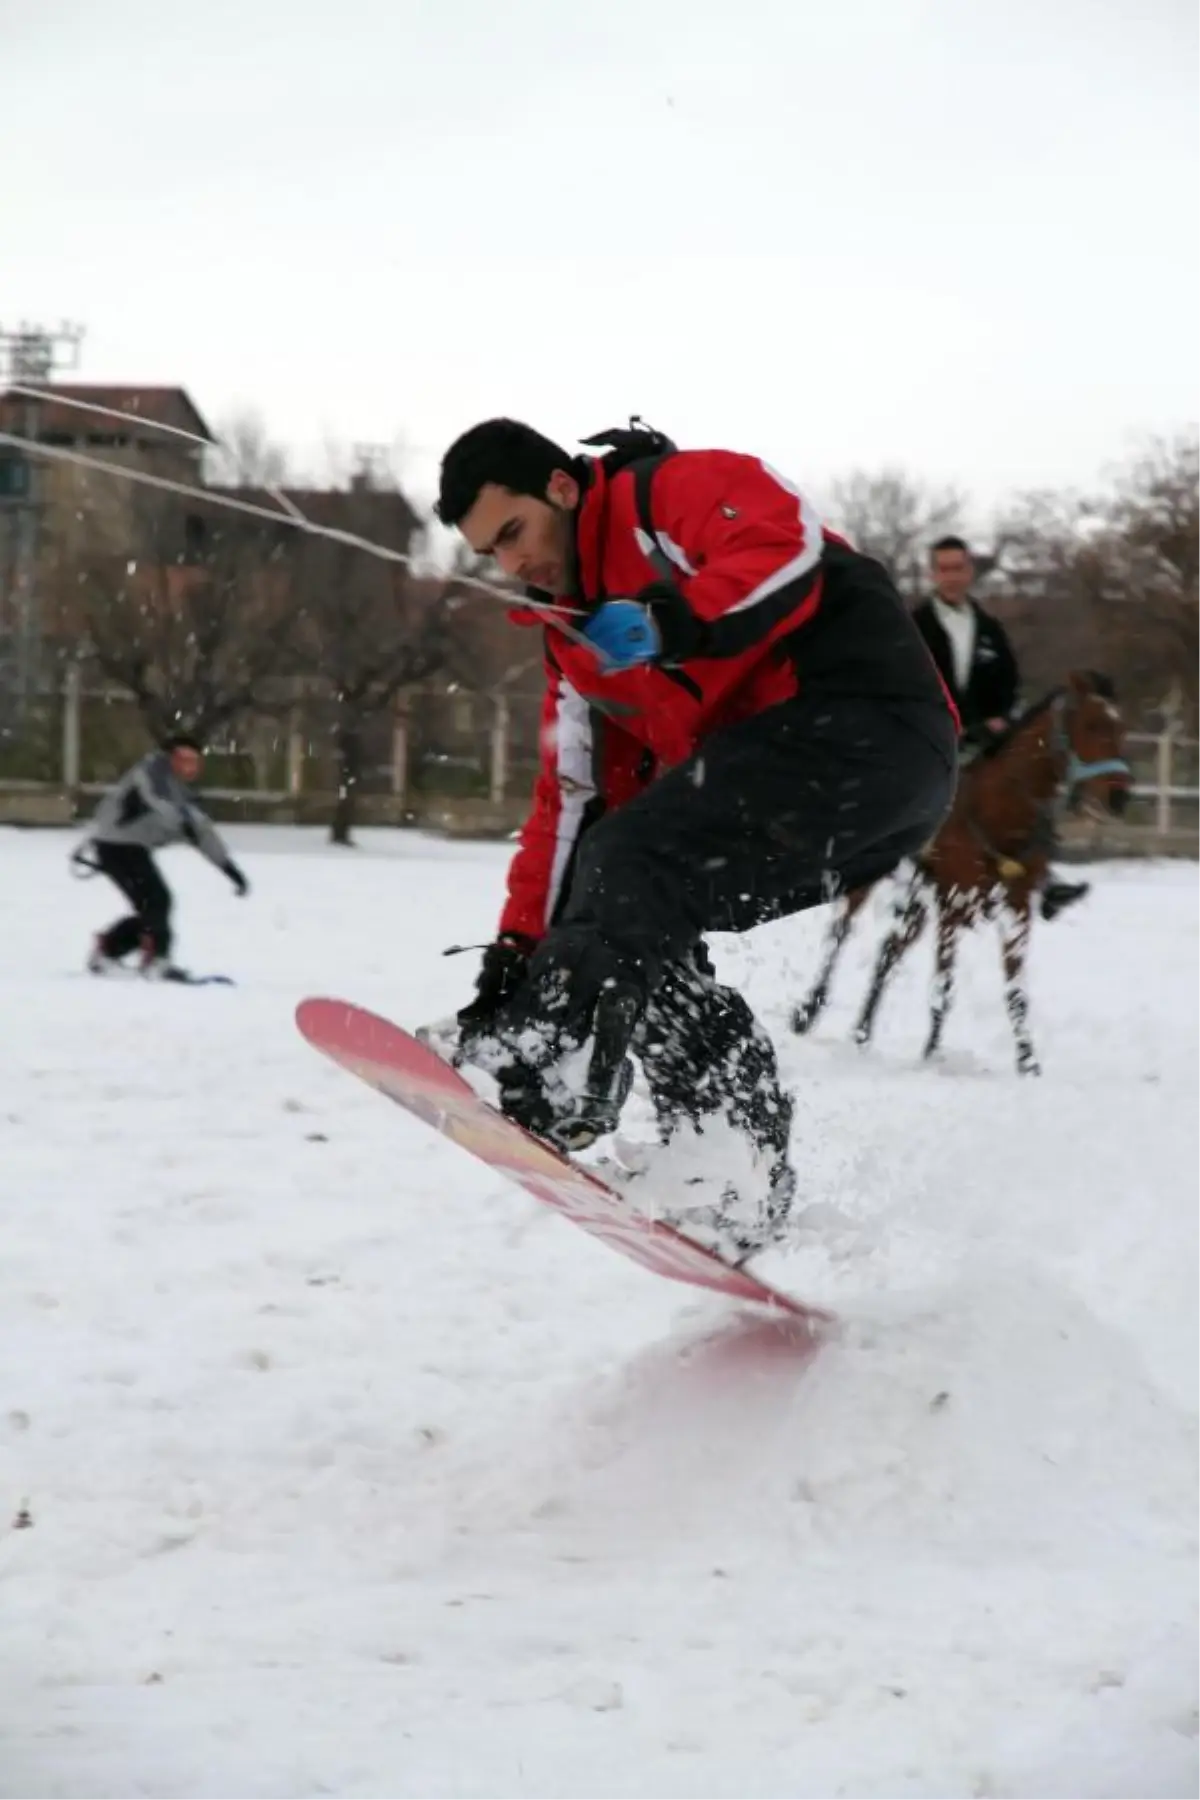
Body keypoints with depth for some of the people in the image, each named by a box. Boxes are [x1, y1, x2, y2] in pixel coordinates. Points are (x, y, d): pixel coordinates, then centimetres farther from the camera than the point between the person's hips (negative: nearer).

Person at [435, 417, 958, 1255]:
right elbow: (574, 798, 21)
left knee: (634, 862, -22)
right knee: (638, 925, 4)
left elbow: (790, 550, -21)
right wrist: (520, 947, 12)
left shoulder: (678, 491, -2)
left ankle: (552, 1086, -35)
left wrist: (670, 624, -33)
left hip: (871, 728, -10)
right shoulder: (580, 641, 23)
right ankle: (740, 1185, -2)